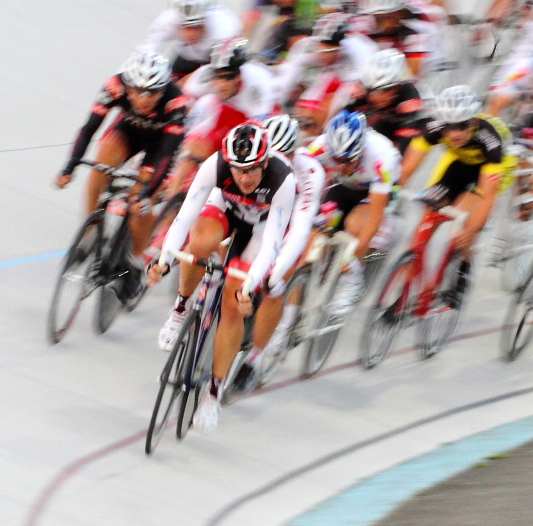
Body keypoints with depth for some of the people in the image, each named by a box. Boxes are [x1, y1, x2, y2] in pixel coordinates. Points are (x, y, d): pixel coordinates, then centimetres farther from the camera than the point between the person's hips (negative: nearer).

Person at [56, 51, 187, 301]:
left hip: (159, 140, -2)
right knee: (101, 164, -27)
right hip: (129, 130, 2)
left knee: (140, 203, -15)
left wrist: (146, 192, -50)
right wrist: (69, 168, -43)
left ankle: (136, 262, 8)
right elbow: (89, 127, -32)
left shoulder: (175, 101, -39)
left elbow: (168, 152, -40)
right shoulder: (116, 86, -33)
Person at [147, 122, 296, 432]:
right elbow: (186, 213, -35)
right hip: (224, 209, 1)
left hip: (262, 225, -1)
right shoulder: (216, 165, -34)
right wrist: (164, 258, -49)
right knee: (201, 243, -36)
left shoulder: (284, 180, -37)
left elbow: (271, 244, -37)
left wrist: (247, 287, -49)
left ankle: (215, 393, 2)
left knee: (234, 305, -12)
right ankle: (182, 308, -8)